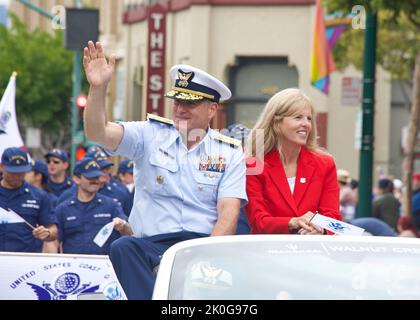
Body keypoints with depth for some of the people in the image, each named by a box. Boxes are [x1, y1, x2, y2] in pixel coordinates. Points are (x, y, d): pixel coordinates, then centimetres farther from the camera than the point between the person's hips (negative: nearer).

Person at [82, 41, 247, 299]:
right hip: (153, 245, 1)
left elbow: (228, 212, -1)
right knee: (123, 247, -33)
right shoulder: (150, 135, 12)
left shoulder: (229, 152, 11)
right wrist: (98, 88, -18)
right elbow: (97, 133, -2)